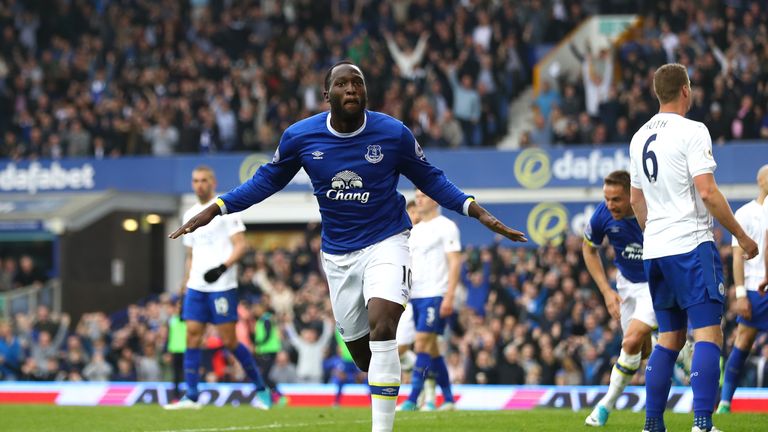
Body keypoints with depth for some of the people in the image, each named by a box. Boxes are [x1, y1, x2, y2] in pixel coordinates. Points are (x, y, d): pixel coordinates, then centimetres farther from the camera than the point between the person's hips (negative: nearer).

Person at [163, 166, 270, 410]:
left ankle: (261, 389, 9)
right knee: (192, 336, -3)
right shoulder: (190, 215, 17)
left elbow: (240, 245, -10)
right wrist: (184, 285, 18)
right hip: (196, 287, 6)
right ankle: (191, 397, -4)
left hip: (222, 286, -6)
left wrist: (223, 267, -25)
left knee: (228, 340, -5)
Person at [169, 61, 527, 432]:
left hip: (386, 243, -3)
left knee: (381, 328, -26)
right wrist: (215, 209, 1)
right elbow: (267, 180, 8)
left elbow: (430, 179, 3)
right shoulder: (299, 136, -7)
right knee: (360, 351, 6)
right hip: (338, 254, 3)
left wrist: (478, 213, -6)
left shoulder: (394, 133, -11)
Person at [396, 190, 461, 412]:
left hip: (435, 295, -8)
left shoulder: (446, 227, -4)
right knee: (431, 348, 9)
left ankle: (413, 399, -16)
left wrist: (449, 297, -18)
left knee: (422, 344, -14)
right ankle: (448, 399, 15)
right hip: (415, 296, 8)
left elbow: (455, 263, -10)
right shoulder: (414, 231, 18)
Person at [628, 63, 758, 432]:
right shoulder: (691, 131, -9)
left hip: (654, 250, 7)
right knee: (708, 334, -9)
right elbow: (707, 191, -15)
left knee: (669, 338, 13)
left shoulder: (640, 138, 14)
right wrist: (741, 236, -7)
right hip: (691, 245, -7)